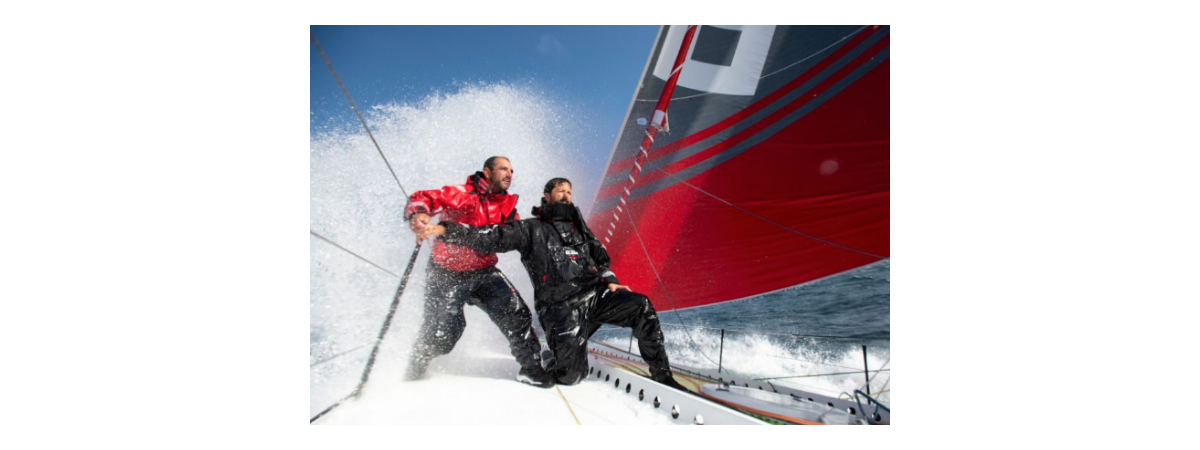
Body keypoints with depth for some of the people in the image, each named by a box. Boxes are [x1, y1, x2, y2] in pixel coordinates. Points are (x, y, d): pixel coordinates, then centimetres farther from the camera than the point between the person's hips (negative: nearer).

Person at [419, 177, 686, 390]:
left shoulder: (577, 226, 24)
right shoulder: (530, 230, 10)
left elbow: (600, 257, 26)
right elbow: (491, 237, 0)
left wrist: (610, 281, 6)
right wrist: (447, 231, -11)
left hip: (595, 294, 4)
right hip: (561, 307, -4)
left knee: (641, 307, -20)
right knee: (572, 374, -16)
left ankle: (661, 375, -8)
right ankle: (549, 367, 22)